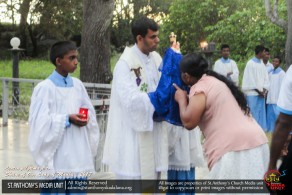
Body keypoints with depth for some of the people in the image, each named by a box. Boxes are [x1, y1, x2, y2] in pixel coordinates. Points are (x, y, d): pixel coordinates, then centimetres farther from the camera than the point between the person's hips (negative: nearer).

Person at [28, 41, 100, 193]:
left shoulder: (77, 84, 7)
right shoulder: (45, 87, -11)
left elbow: (90, 112, 15)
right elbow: (40, 122, -14)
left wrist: (86, 118, -6)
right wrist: (67, 119, -19)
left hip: (78, 154, 6)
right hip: (57, 157, -5)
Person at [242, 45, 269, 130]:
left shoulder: (262, 64, 13)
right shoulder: (250, 63, -7)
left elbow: (265, 78, 11)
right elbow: (250, 79, -10)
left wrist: (264, 90, -4)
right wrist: (258, 91, -10)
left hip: (261, 93, 6)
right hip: (253, 93, -6)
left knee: (261, 113, 6)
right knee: (253, 113, -5)